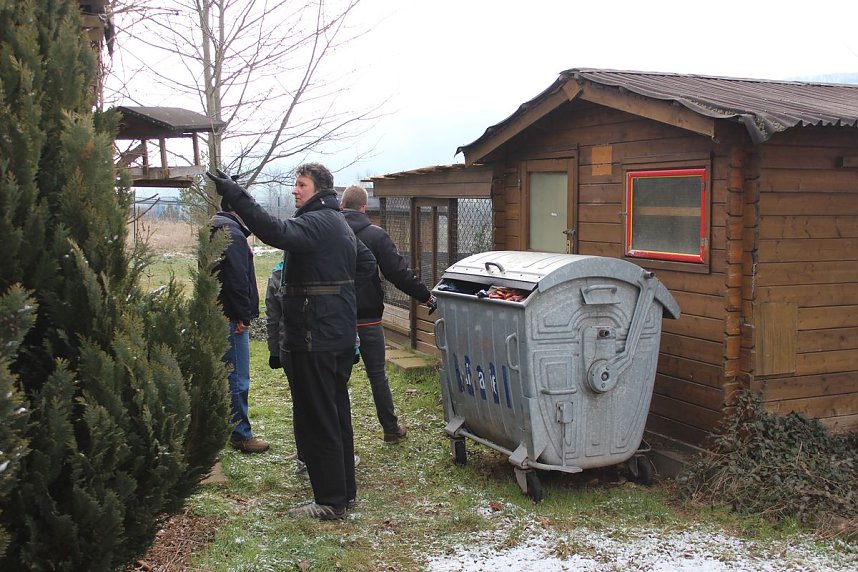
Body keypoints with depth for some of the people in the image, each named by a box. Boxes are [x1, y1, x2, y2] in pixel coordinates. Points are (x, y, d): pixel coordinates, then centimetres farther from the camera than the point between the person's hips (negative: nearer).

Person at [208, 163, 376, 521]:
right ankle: (345, 490, 29)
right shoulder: (339, 223, 17)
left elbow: (277, 233, -36)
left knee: (315, 420, -3)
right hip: (341, 334, 11)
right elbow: (367, 263, 28)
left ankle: (330, 502, 3)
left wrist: (236, 196, -38)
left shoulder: (317, 222, -16)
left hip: (314, 338, -10)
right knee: (337, 414, 18)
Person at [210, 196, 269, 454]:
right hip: (231, 317, -11)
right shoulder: (233, 235, -16)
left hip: (217, 314, 11)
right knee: (238, 380, -4)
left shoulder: (215, 231, 17)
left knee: (223, 375, 18)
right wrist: (244, 316, -17)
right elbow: (237, 279, -22)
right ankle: (241, 435, 1)